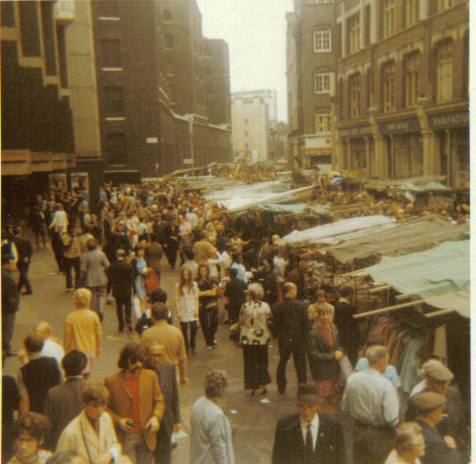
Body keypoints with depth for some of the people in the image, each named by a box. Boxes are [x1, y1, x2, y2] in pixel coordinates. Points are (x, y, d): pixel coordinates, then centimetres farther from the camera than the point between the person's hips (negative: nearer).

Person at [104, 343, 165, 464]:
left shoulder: (151, 377, 1)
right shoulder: (111, 381, -8)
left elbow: (159, 401, 9)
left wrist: (156, 417, -9)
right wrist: (118, 421, -15)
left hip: (146, 436, 3)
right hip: (125, 437, -3)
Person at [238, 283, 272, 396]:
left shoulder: (245, 306, -13)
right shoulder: (265, 306, -9)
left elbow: (241, 322, -4)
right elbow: (269, 322, -2)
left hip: (248, 338, -2)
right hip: (262, 338, 2)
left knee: (250, 363, 10)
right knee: (262, 362, 18)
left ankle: (254, 388, 13)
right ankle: (262, 385, 23)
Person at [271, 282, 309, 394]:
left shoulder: (277, 306, -7)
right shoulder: (302, 306, -11)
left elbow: (275, 324, -4)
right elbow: (306, 324, -9)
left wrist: (277, 336, 11)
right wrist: (305, 337, 3)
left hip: (283, 340, 2)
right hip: (299, 340, -2)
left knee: (282, 362, 18)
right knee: (300, 364, 10)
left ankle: (281, 388, 24)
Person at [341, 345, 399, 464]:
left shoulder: (352, 379, -8)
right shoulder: (385, 385, -23)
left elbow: (344, 407, 3)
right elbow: (391, 417, -23)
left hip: (358, 431, 5)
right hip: (380, 435, -5)